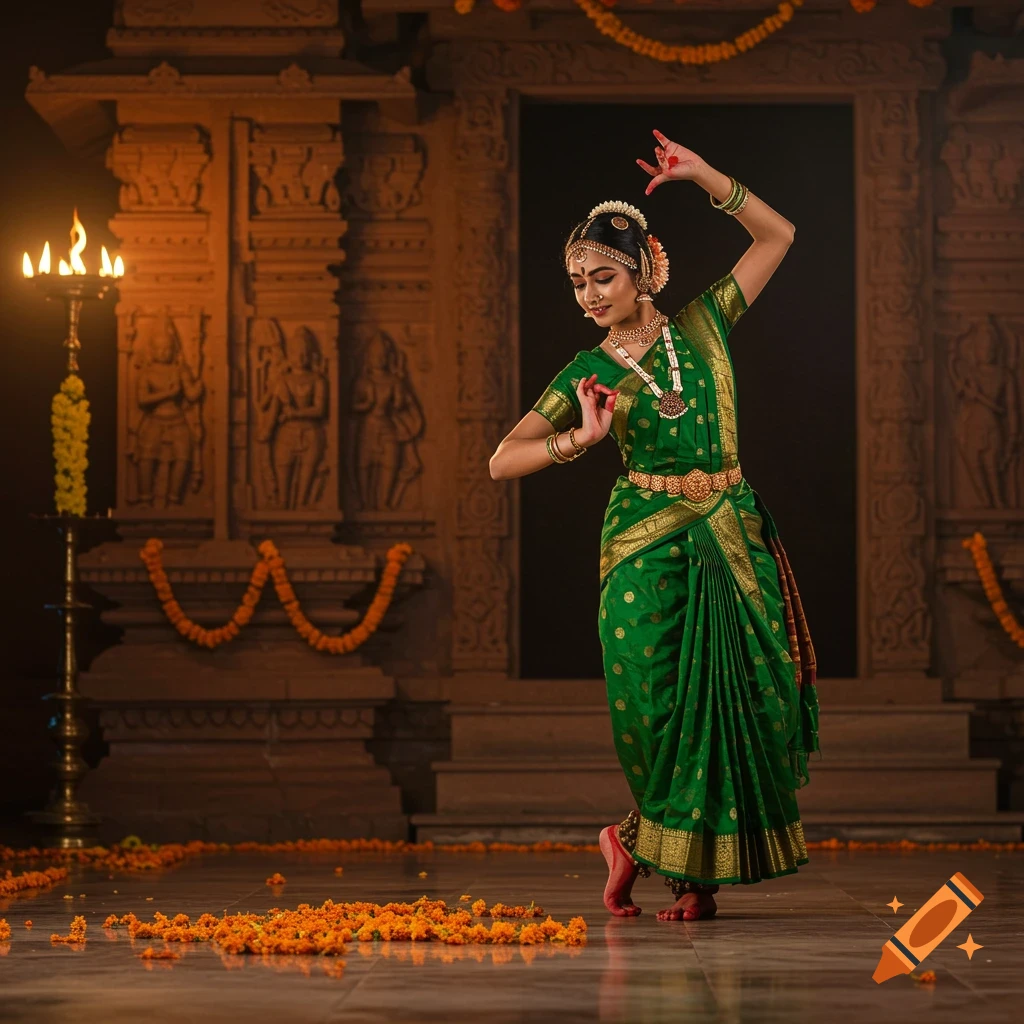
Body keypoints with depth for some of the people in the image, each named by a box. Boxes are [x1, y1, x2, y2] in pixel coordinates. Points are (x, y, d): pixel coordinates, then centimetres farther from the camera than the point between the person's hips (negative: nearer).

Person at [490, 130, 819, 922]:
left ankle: (641, 843, 15)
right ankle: (661, 854, 16)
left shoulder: (701, 326, 7)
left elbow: (777, 236, 12)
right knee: (665, 703, -6)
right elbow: (502, 461, -4)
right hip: (648, 547, -2)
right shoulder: (589, 372, 1)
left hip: (734, 539, 3)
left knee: (742, 698, 0)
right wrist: (580, 440, -19)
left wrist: (704, 177, 2)